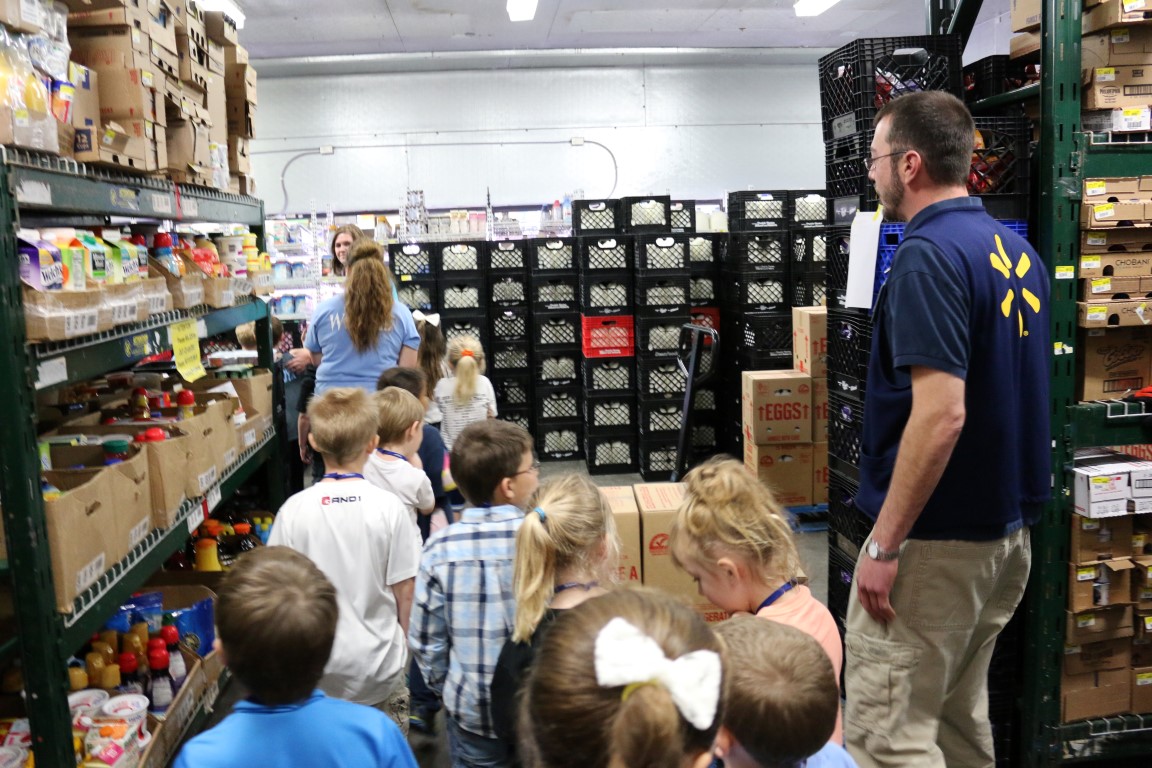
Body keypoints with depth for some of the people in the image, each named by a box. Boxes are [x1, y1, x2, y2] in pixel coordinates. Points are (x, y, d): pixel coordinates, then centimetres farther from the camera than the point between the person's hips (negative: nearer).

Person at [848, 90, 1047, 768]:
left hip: (936, 540, -10)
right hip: (1006, 527, 10)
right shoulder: (1016, 249, 10)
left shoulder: (930, 255, -19)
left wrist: (885, 545, -21)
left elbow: (941, 414, -27)